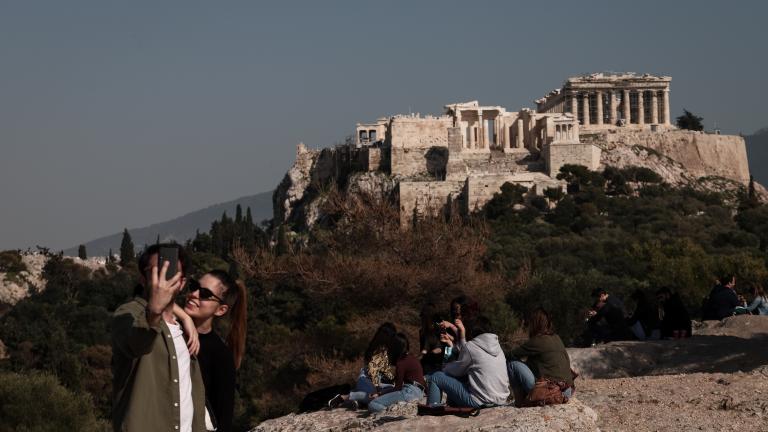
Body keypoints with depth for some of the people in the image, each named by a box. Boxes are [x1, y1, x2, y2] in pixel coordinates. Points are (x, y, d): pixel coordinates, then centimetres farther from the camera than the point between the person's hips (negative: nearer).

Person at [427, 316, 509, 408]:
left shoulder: (471, 346, -10)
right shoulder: (497, 345, 9)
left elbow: (456, 371, 3)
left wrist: (445, 367, 25)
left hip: (480, 402, -8)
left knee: (436, 377, 4)